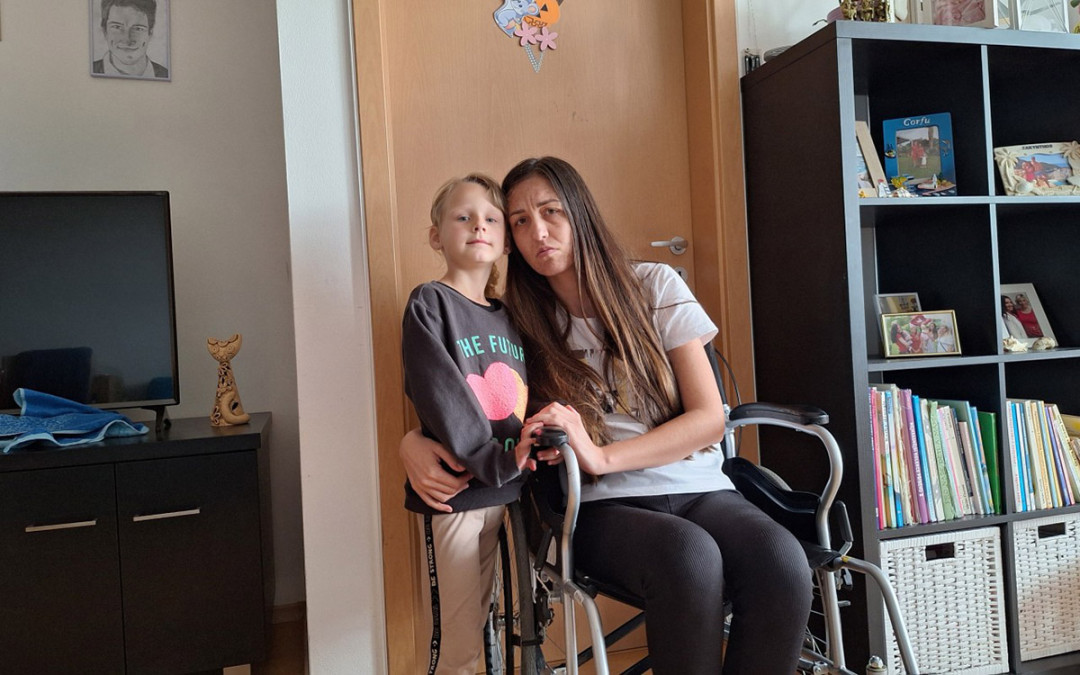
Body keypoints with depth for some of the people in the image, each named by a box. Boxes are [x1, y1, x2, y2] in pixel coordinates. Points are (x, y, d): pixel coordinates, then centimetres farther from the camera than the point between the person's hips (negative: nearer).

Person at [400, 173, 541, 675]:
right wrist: (499, 462, -23)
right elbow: (440, 398, -16)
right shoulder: (430, 303, -6)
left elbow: (526, 400, 13)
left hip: (502, 491, 6)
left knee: (474, 633, 17)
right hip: (453, 490, -6)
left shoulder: (510, 316, 13)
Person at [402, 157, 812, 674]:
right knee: (691, 558, -35)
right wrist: (417, 450, -16)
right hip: (604, 507, -1)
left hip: (698, 489, 2)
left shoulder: (654, 287, 6)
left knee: (783, 563, -31)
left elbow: (709, 417, 0)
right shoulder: (521, 326, 7)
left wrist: (603, 456, -16)